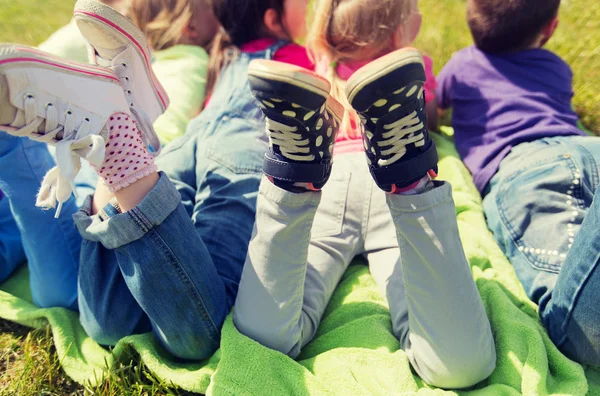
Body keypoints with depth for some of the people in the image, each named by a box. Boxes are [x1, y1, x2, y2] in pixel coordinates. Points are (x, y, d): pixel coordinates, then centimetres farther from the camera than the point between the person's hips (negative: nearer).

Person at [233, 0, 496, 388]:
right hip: (399, 180, -1)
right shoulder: (417, 69, 35)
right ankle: (406, 176, -37)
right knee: (459, 362, -22)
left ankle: (299, 169, -34)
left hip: (325, 183, 1)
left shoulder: (311, 71, 35)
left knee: (261, 335, -21)